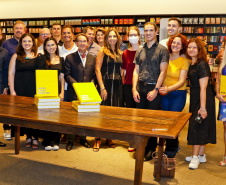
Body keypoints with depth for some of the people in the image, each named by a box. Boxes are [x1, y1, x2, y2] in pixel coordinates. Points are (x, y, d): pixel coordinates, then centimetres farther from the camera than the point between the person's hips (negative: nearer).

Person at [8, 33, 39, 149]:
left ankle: (35, 137, 9)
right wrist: (12, 91, -2)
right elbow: (11, 74, 5)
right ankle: (28, 137, 15)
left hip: (35, 90, -1)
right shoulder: (16, 56, 8)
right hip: (20, 91, 1)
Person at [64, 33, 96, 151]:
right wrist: (76, 85, -15)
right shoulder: (70, 57, 4)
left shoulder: (93, 58, 11)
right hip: (73, 93, -2)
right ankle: (70, 140, 15)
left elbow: (94, 75, 9)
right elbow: (67, 75, -3)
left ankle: (83, 139, 24)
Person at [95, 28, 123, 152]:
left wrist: (122, 83, 3)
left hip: (117, 85, 5)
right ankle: (98, 139, 6)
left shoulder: (120, 53, 13)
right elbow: (97, 70, -8)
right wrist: (102, 87, -14)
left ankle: (109, 138, 21)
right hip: (105, 83, -5)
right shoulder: (102, 51, -2)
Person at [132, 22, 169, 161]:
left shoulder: (162, 50, -1)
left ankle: (151, 149, 13)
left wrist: (155, 90, -14)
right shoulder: (140, 51, 13)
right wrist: (134, 89, 1)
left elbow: (163, 71, -7)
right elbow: (136, 71, 12)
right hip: (140, 87, 4)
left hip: (154, 88, -4)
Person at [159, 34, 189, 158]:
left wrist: (168, 88, -27)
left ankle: (171, 150, 14)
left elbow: (181, 81, -12)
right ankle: (174, 145, 30)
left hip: (178, 95, -4)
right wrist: (161, 87, -3)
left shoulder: (184, 61, -6)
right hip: (164, 94, 4)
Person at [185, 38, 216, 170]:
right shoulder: (192, 64, 10)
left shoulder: (202, 65, -17)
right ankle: (201, 155, 25)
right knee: (201, 128, 14)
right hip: (195, 99, 9)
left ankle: (195, 157, 3)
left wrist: (203, 107, -23)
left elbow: (203, 88, -21)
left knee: (198, 127, -6)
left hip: (204, 100, -9)